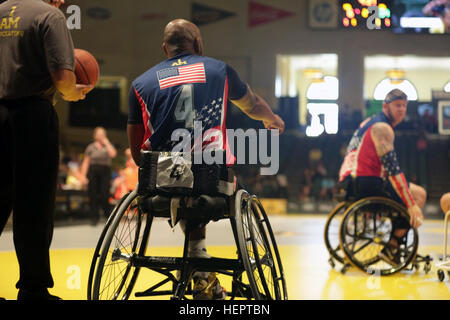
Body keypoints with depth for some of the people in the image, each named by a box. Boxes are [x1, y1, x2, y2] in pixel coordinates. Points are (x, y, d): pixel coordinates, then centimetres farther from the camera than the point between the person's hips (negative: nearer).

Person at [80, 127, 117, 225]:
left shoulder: (108, 146, 10)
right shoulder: (91, 147, 10)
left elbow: (113, 154, -13)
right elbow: (85, 162, 7)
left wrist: (106, 143, -5)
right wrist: (83, 176, -1)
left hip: (105, 172, -1)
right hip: (93, 172, 1)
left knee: (104, 195, -8)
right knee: (93, 195, -2)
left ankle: (108, 215, 11)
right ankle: (94, 217, 8)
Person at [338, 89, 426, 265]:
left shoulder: (370, 122, 20)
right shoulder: (382, 128, -11)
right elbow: (392, 170, -20)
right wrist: (411, 204, -22)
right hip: (365, 184, -10)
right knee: (419, 194, -6)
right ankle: (392, 247, -9)